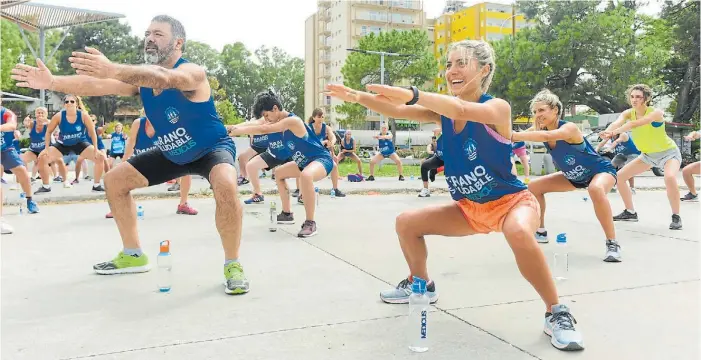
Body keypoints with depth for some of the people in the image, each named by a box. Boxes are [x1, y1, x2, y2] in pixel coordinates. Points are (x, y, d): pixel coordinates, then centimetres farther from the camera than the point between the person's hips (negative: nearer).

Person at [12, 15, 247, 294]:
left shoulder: (192, 72, -27)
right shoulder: (141, 75, -4)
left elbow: (164, 78, -50)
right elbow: (99, 86, -16)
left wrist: (114, 69, -64)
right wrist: (52, 83, -30)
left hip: (212, 148, -7)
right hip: (172, 154, 8)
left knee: (225, 186, -39)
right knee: (114, 180, 8)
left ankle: (232, 265, -18)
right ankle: (133, 255, 21)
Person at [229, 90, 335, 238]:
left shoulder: (292, 120, -25)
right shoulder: (281, 121, 4)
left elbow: (264, 130, -32)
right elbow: (258, 125, 4)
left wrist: (238, 131, -25)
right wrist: (235, 128, -9)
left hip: (322, 159, -11)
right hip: (306, 161, 11)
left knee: (306, 176, -42)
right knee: (279, 173, 23)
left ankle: (310, 223, -30)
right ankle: (287, 214, 28)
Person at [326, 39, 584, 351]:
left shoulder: (498, 107, -22)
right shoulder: (443, 111, -2)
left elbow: (462, 109, -44)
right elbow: (397, 110, -10)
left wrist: (412, 93, -55)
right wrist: (358, 97, -25)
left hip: (512, 201, -6)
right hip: (469, 208, 7)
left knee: (519, 233, -40)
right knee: (407, 222, 3)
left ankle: (557, 313, -17)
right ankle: (422, 285, 27)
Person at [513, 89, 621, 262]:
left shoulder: (569, 128, -35)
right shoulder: (540, 128, -12)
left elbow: (547, 136, -54)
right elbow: (520, 136, -23)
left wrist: (513, 135, -63)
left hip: (601, 170, -8)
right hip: (574, 176, 8)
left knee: (596, 189, -41)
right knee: (534, 187, 4)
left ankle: (612, 244, -30)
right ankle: (541, 232, 20)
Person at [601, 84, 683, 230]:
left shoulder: (656, 112, -29)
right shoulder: (629, 113, -13)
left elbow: (635, 124, -48)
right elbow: (617, 122, -36)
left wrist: (614, 132, -63)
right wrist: (606, 132, -59)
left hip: (668, 152, -6)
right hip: (648, 155, 6)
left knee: (670, 177, -35)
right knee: (620, 176, 1)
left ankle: (676, 217, -16)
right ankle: (630, 212, 17)